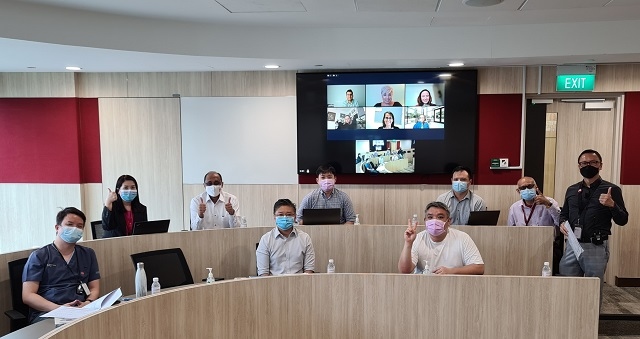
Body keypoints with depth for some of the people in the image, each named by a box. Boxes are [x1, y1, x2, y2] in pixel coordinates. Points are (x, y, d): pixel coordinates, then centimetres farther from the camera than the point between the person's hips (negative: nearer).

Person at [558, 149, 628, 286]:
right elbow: (564, 213, 23)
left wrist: (612, 205, -20)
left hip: (597, 248, -3)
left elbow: (622, 220, -2)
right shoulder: (572, 190, 13)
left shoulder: (611, 190, 1)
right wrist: (562, 223, 1)